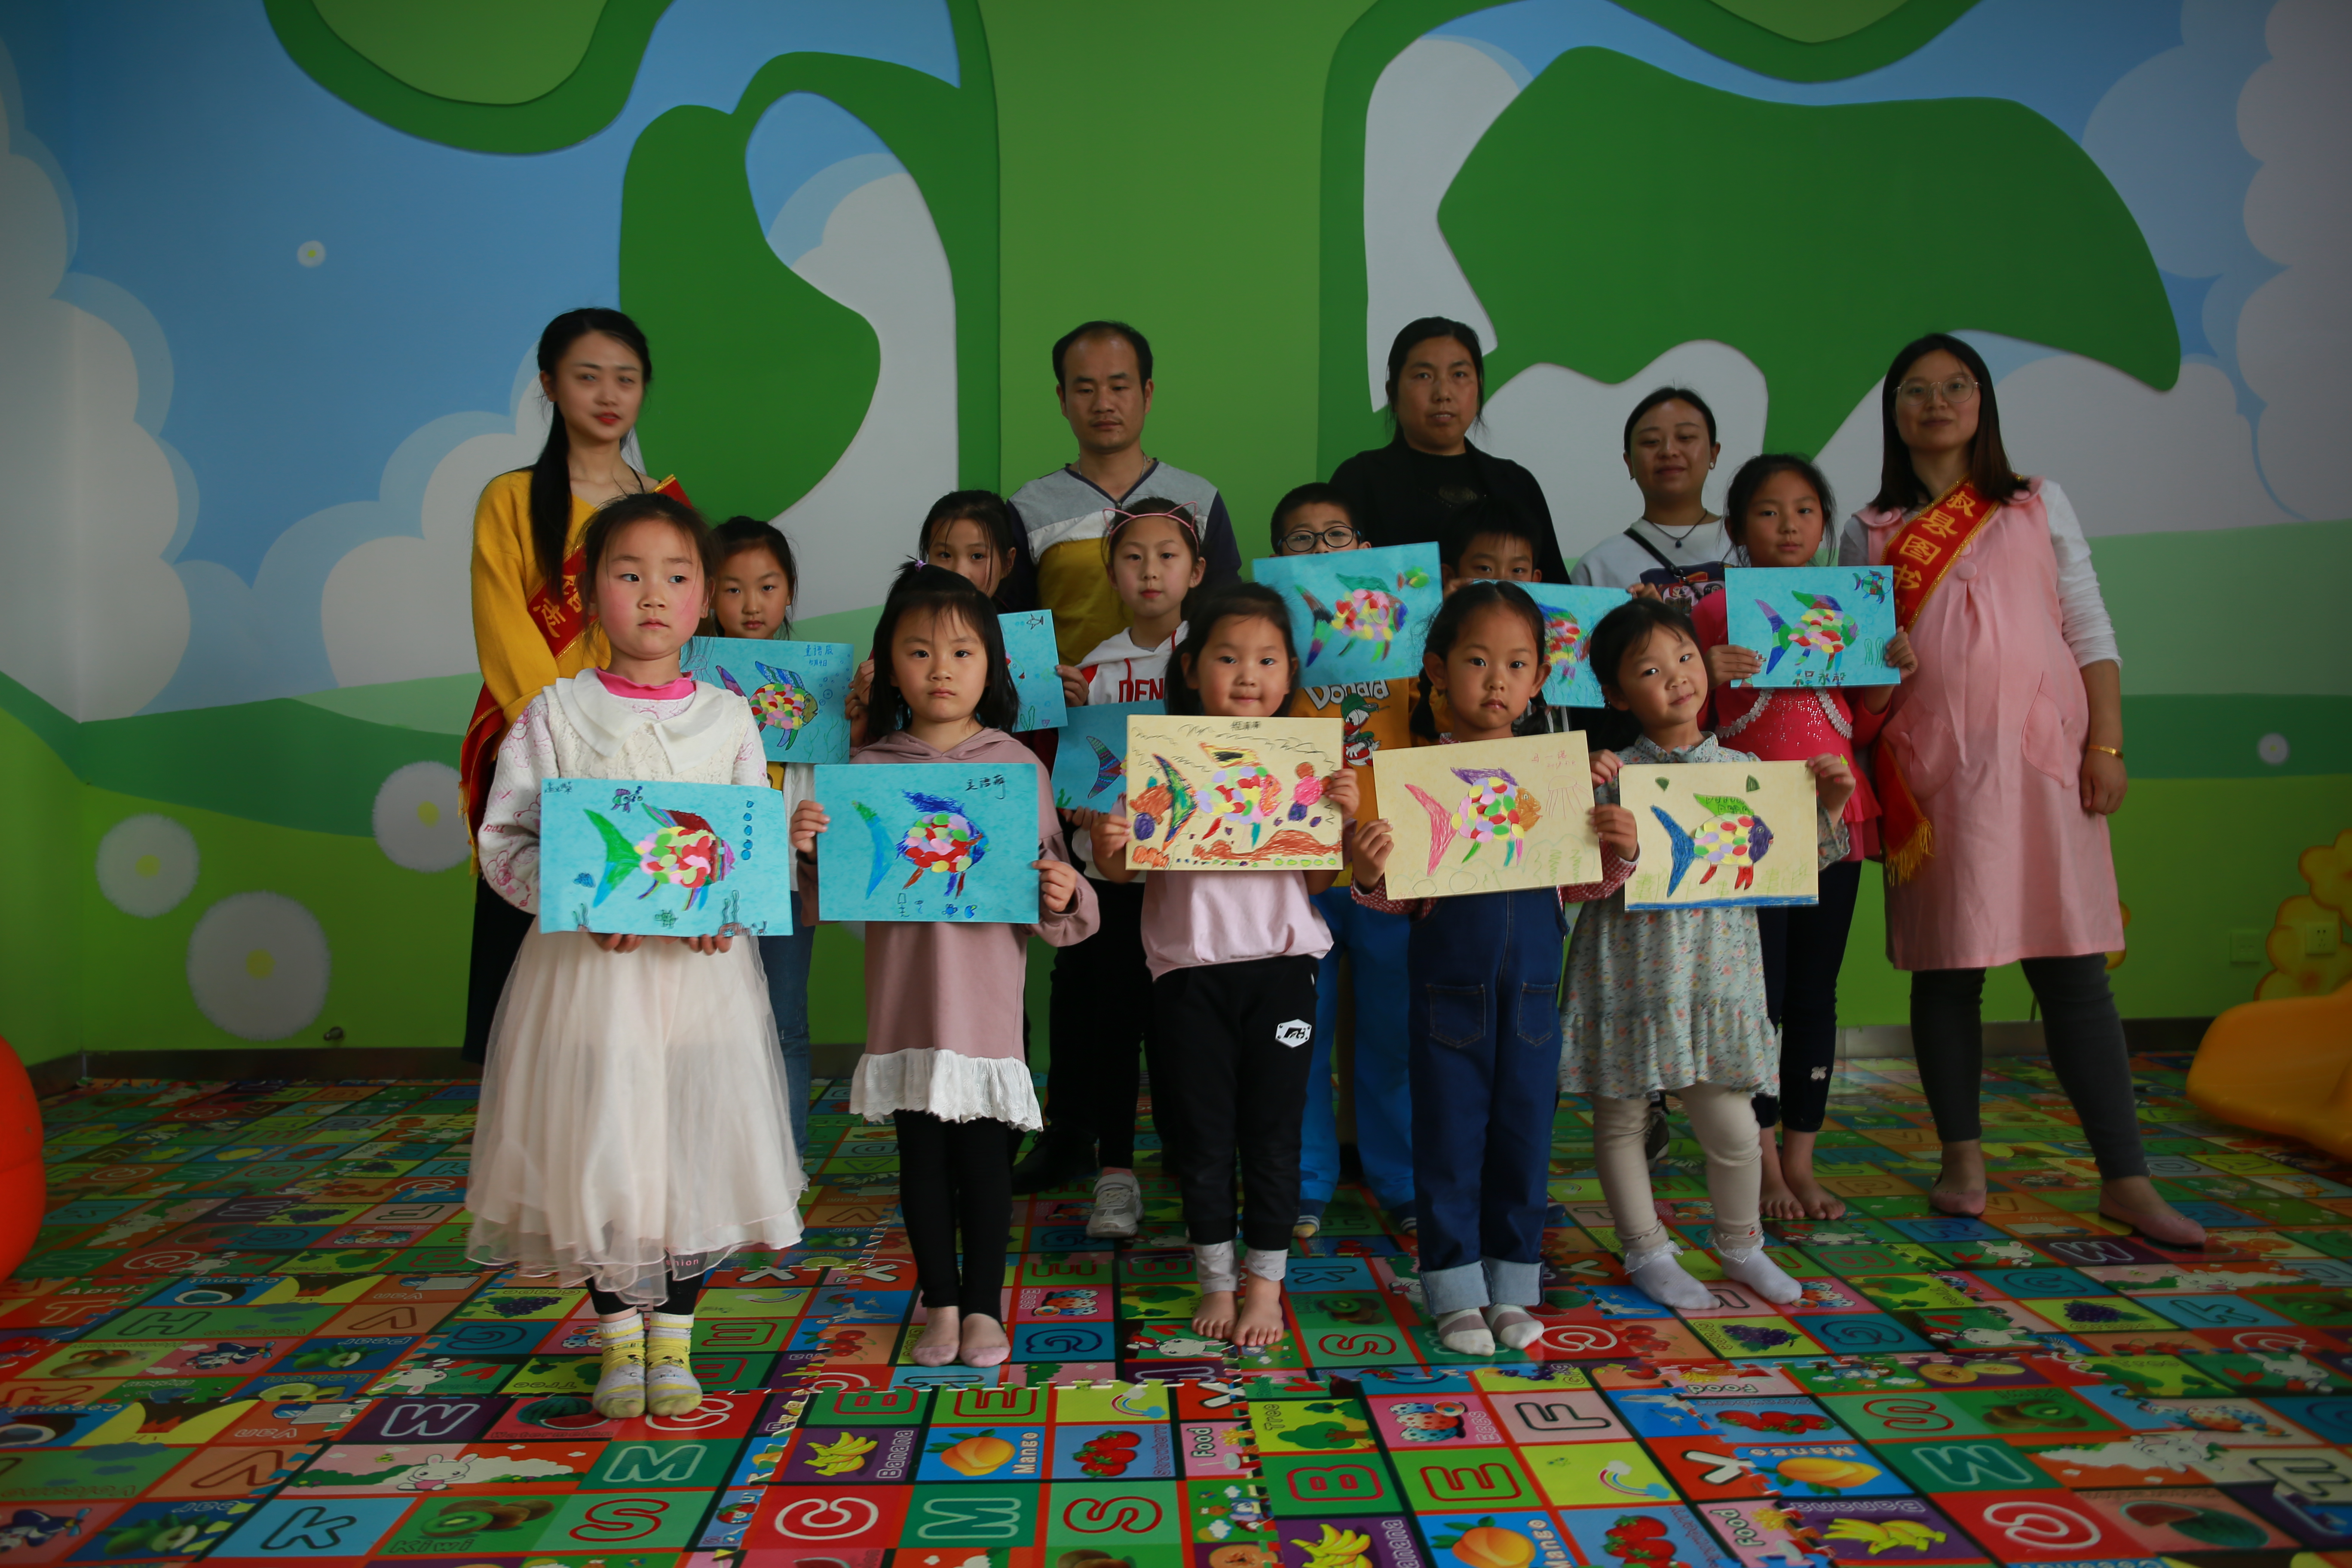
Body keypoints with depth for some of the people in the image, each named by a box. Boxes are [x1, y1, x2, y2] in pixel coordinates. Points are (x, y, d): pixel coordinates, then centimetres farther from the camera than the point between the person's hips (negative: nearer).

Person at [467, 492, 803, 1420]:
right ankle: (619, 1342, 24)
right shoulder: (557, 713, 0)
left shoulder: (728, 718, 4)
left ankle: (673, 1342, 23)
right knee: (597, 1149, 4)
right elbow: (503, 838, -1)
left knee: (694, 1145, 6)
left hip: (700, 966, 1)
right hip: (585, 963, -1)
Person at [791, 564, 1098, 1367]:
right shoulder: (868, 769, 3)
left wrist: (1062, 897, -19)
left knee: (985, 1156, 7)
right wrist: (808, 849, -13)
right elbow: (837, 896, 5)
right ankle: (940, 1304, 27)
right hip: (905, 999, 1)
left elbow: (1047, 890, 3)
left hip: (988, 1001, -1)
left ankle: (984, 1307, 24)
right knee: (922, 1157, 11)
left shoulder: (1017, 766, 0)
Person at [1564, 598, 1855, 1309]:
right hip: (1630, 973, -2)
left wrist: (1826, 811, -2)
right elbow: (1575, 884, -10)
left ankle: (1739, 1243, 33)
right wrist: (1618, 853, -29)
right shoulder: (1613, 773, -7)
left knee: (1732, 1124, 7)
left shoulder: (1742, 769, 4)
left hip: (1715, 970, 2)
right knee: (1621, 1117, 8)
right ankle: (1647, 1252, 27)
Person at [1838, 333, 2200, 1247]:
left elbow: (2091, 633, 8)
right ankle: (1963, 1161, 17)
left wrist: (2107, 744, -1)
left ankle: (2125, 1181, 3)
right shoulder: (1869, 534, 11)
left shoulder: (2039, 507, 12)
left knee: (2073, 967, -2)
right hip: (1931, 771, 0)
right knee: (1946, 967, 5)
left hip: (2039, 758, 0)